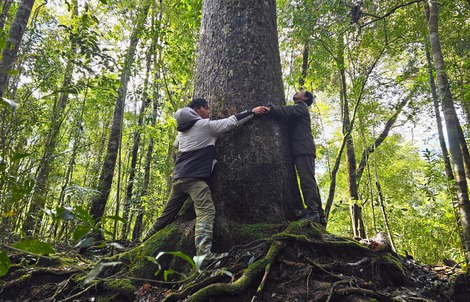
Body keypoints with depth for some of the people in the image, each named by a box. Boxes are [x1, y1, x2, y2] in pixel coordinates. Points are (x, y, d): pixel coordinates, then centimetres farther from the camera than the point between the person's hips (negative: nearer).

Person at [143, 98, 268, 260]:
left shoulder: (182, 130, 19)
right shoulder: (205, 125, -3)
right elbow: (231, 121, 0)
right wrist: (252, 112, 8)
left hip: (178, 177, 8)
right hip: (194, 178, -8)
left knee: (167, 214, 18)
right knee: (206, 211, -18)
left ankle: (145, 243, 29)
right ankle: (204, 253, -33)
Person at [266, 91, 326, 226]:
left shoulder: (301, 106, 7)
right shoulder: (297, 110, 36)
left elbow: (288, 110, -13)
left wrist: (269, 108, -27)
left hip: (303, 149, -9)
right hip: (300, 150, 9)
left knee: (307, 180, -17)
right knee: (309, 181, 4)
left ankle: (312, 211, -21)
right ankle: (319, 216, 5)